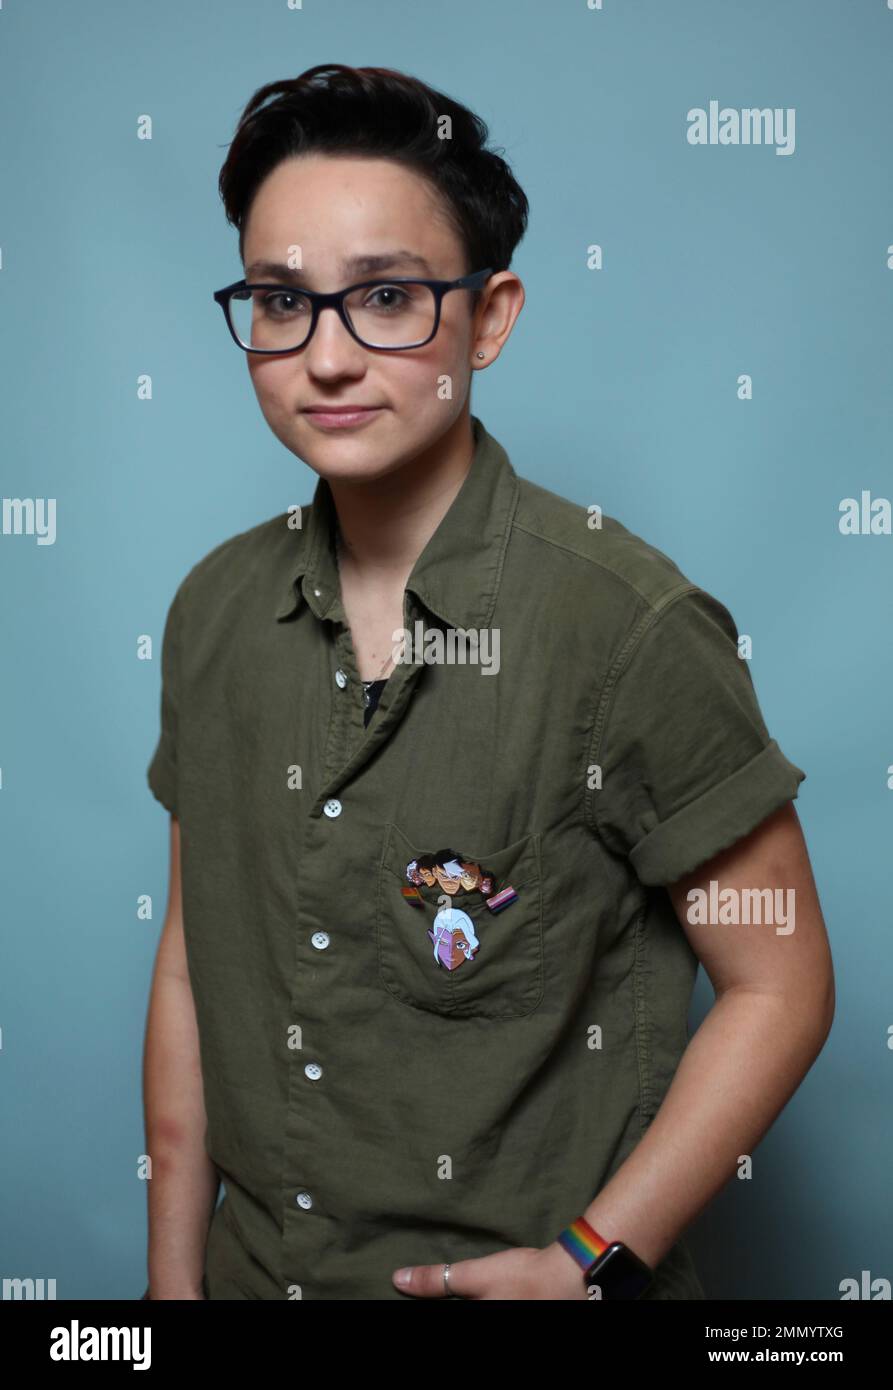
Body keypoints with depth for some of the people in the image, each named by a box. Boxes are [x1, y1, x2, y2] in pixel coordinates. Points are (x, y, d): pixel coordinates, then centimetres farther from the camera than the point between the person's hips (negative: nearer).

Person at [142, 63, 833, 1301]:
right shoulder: (214, 610, -4)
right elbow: (193, 964, 2)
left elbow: (780, 987, -13)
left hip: (524, 1276, -4)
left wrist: (587, 1265, -17)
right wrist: (174, 1276, 3)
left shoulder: (632, 626, -21)